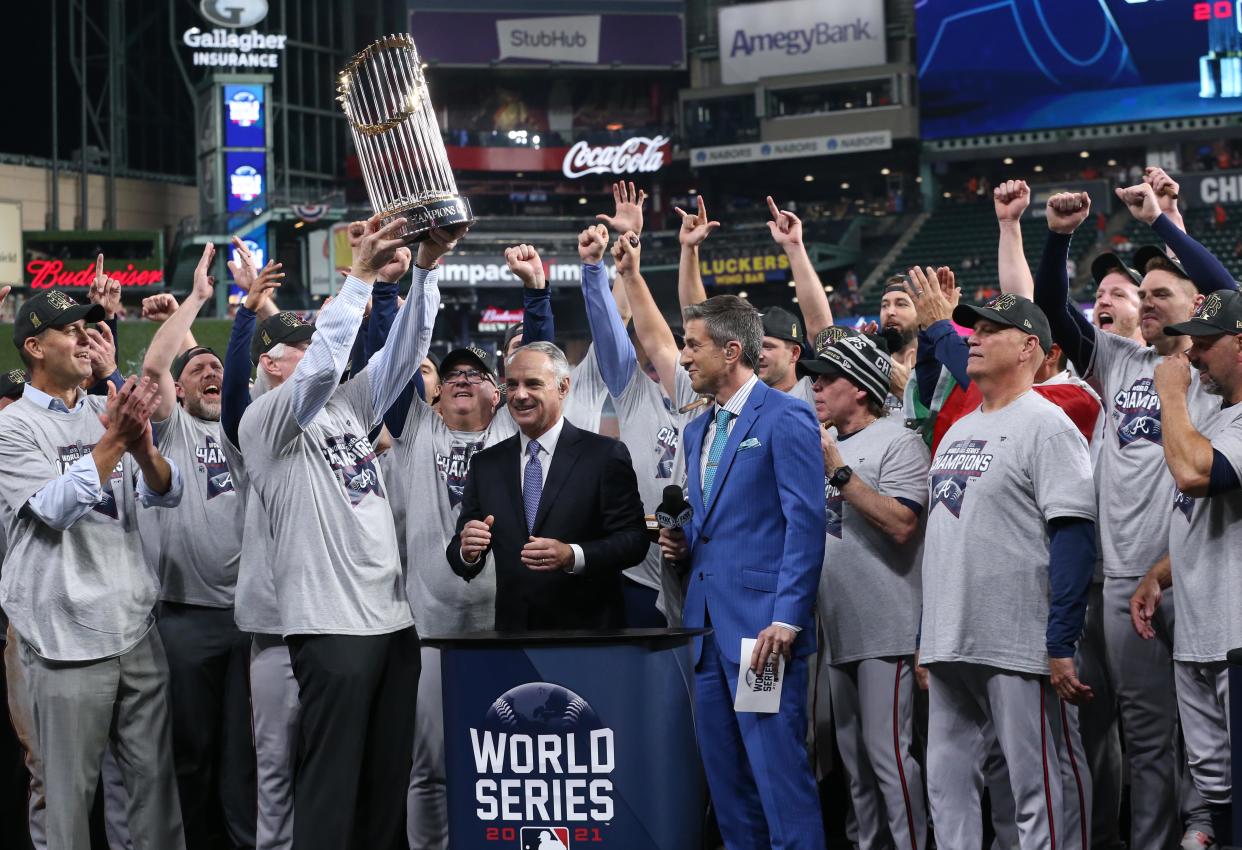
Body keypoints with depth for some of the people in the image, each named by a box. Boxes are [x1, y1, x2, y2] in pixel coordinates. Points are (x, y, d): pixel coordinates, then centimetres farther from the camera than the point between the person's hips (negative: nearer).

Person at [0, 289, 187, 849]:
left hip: (135, 628, 5)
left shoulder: (109, 412, 13)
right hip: (66, 636, -5)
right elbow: (55, 508, -16)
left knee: (155, 779, 7)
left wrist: (142, 446, -18)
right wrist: (114, 442, -24)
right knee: (70, 792, -1)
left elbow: (168, 493, 3)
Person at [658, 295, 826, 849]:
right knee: (723, 770, 11)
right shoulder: (698, 432, 19)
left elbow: (806, 523, -14)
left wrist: (787, 619, -20)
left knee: (778, 766, -9)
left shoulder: (785, 418, -8)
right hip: (709, 625, 9)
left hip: (762, 623, -9)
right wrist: (683, 545, 5)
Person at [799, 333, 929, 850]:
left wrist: (839, 471, -19)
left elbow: (901, 523, -21)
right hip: (838, 630, 9)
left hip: (886, 631, -8)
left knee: (887, 750, -11)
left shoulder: (897, 443, -8)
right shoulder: (824, 444, 17)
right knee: (853, 752, 12)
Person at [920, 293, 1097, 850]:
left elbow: (1074, 535, -15)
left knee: (1040, 791, -5)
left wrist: (1061, 644, -20)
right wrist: (927, 638, 19)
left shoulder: (1047, 424, -7)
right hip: (949, 647, 9)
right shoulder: (957, 431, 19)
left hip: (1020, 650, -9)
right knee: (946, 788, 11)